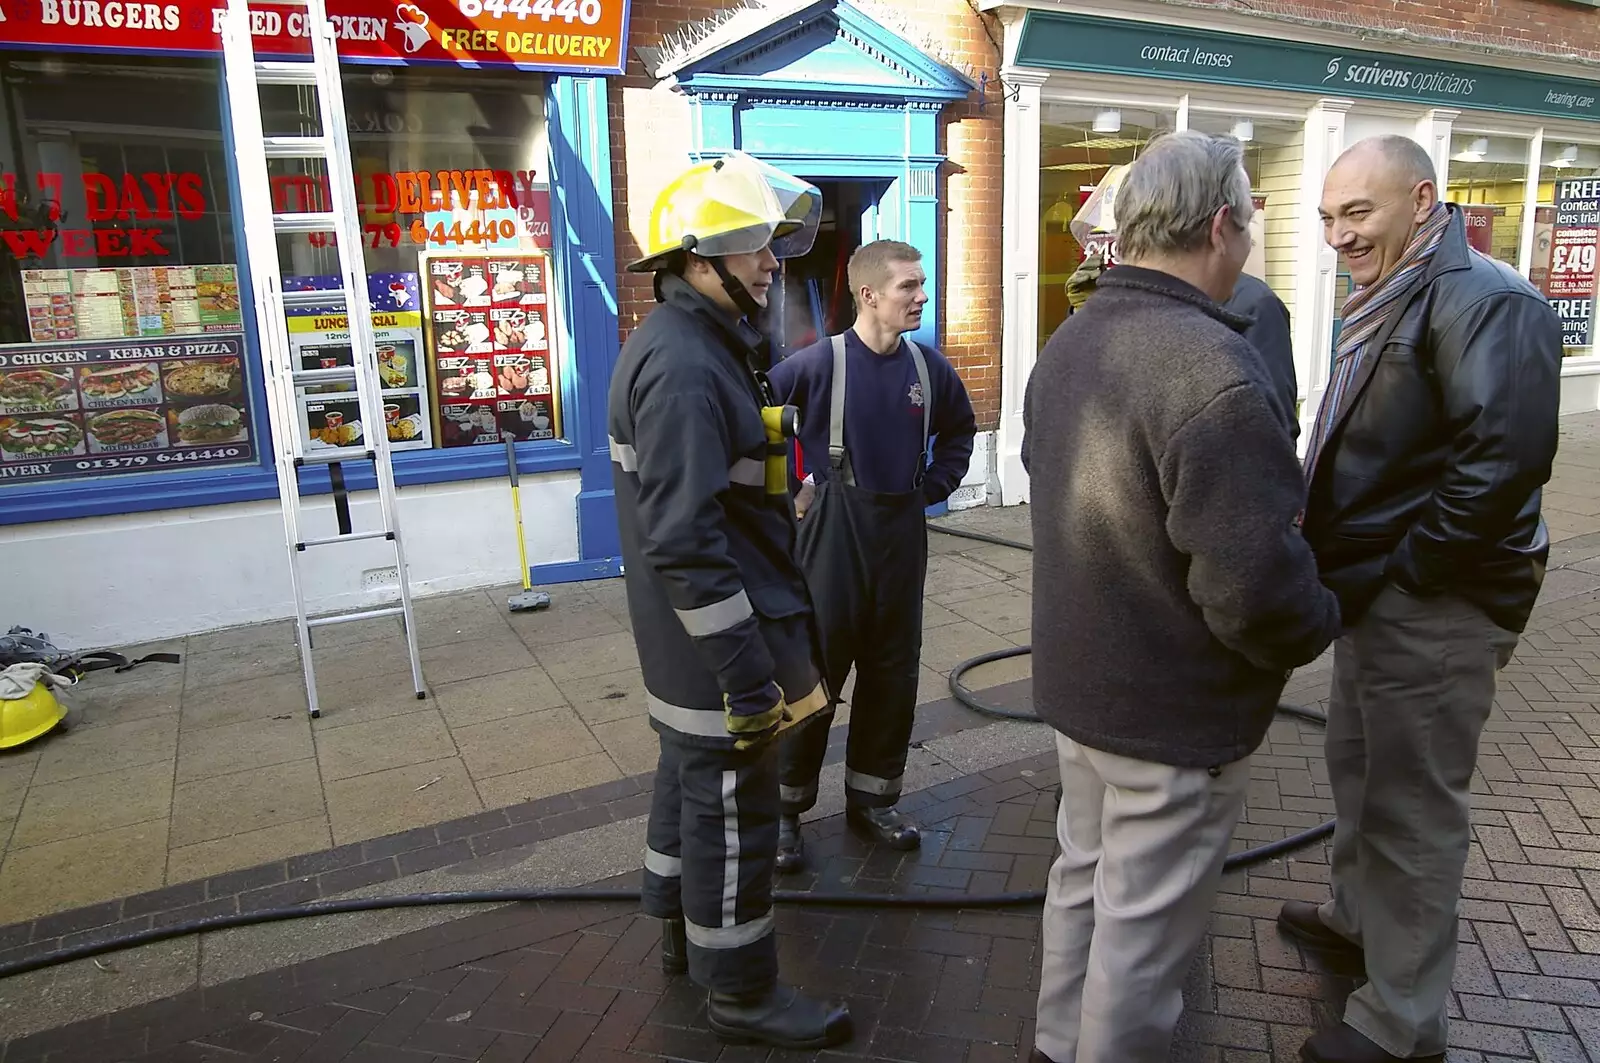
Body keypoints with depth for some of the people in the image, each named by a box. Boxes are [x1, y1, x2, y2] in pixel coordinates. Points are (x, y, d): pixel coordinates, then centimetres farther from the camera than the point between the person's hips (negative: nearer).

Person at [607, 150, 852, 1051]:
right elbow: (682, 541, -28)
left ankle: (684, 934, 44)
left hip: (688, 648, 11)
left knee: (690, 778, 23)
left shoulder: (696, 344, 11)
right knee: (732, 810, 5)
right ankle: (742, 991, 24)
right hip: (716, 640, -11)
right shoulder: (684, 366, -23)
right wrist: (748, 675, -24)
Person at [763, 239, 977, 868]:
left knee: (892, 672, 12)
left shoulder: (927, 366, 3)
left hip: (902, 532, 5)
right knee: (813, 669, 1)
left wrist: (934, 486, 11)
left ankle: (872, 797, 29)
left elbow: (960, 429, 22)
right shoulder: (820, 363, -11)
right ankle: (784, 804, 17)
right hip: (834, 529, -5)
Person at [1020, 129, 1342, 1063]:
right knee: (1144, 924, 10)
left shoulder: (1067, 344, 4)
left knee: (1084, 875, 25)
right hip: (1178, 709, -9)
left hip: (1079, 676, 9)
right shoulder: (1211, 367, -26)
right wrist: (1321, 624, -7)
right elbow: (1255, 584, -28)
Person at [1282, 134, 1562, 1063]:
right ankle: (1358, 916, 46)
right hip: (1378, 592, 10)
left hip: (1433, 606, -9)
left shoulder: (1484, 301, -18)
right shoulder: (1389, 303, 13)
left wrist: (1398, 573, -21)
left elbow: (1506, 459, -28)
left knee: (1413, 806, 3)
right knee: (1360, 767, 23)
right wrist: (1342, 560, 9)